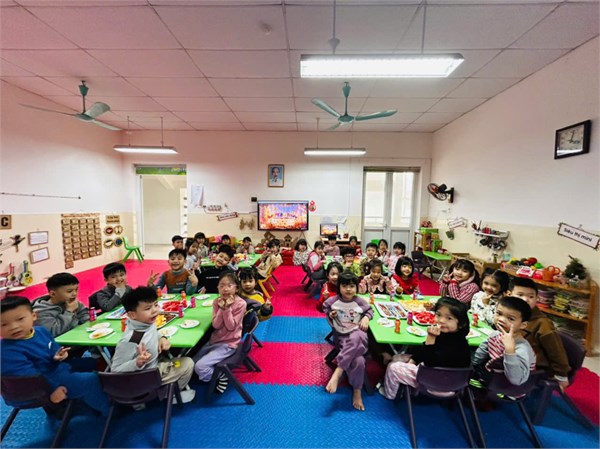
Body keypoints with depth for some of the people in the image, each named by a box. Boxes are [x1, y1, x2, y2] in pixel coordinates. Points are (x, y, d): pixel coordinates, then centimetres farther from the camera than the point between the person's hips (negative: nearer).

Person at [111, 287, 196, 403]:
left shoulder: (147, 322, -14)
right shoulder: (129, 341, -36)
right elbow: (115, 369, -26)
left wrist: (162, 338, -9)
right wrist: (137, 363, -42)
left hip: (154, 363, 7)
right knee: (188, 364, -2)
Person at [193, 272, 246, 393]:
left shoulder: (240, 304, -19)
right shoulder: (217, 302, -4)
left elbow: (231, 327, -19)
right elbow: (215, 325, -9)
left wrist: (227, 308, -29)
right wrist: (222, 308, -24)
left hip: (228, 344, -6)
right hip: (214, 340, 7)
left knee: (200, 367, -16)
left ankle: (222, 376, 8)